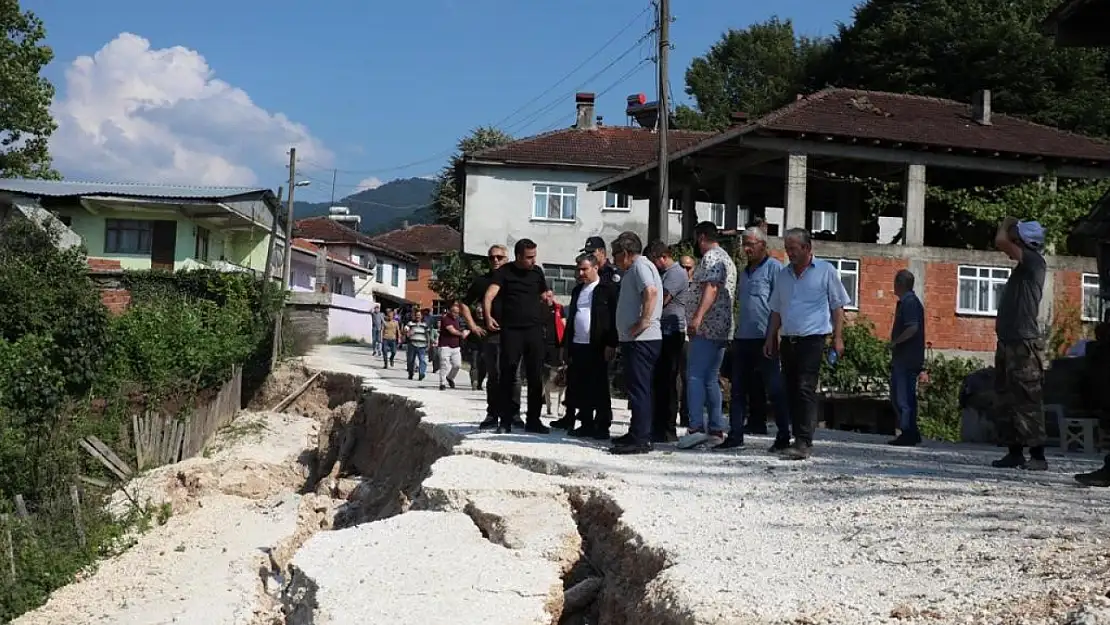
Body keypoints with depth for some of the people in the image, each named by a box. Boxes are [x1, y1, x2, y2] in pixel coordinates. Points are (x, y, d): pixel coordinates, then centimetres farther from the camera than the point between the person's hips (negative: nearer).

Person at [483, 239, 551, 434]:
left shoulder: (537, 272, 11)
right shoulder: (505, 272, -1)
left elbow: (544, 297, 22)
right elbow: (489, 296, -14)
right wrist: (488, 317, -31)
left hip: (534, 330, 3)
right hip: (511, 331, -3)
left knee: (535, 377, 5)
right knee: (508, 376, -1)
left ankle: (533, 420, 14)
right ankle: (506, 420, 6)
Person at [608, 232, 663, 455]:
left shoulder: (639, 265, -9)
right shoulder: (636, 268, 23)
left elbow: (651, 292, -26)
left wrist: (643, 322, -24)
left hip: (641, 339, -11)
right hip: (636, 339, 11)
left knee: (638, 388, -10)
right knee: (638, 388, 15)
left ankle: (640, 439, -10)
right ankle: (638, 435, 23)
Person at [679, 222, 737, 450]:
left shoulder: (711, 257, -7)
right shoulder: (727, 259, 25)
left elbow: (711, 288, -21)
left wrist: (697, 317, -30)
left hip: (706, 328, -10)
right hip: (721, 329, 10)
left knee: (695, 376, -13)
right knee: (711, 379, 10)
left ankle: (696, 427, -20)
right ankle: (716, 431, 8)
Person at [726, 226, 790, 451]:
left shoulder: (774, 268, -6)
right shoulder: (744, 272, 19)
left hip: (764, 338, -8)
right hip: (743, 338, 8)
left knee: (774, 388, -2)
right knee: (739, 388, 8)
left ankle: (784, 436, 5)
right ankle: (735, 434, 14)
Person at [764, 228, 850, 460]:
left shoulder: (825, 271, 1)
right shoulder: (783, 274, 16)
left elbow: (837, 307, 2)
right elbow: (776, 310, 20)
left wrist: (838, 338, -4)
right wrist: (770, 338, 13)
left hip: (812, 339, -6)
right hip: (788, 340, 6)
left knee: (805, 389, -14)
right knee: (791, 391, 7)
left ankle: (804, 442, -16)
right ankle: (799, 439, 15)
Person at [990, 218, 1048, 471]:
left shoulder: (1034, 261, -9)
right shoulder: (1024, 267, 16)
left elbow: (1001, 241, -16)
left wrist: (1006, 223, -2)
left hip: (1023, 345, -10)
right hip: (1007, 343, 10)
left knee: (1027, 402, -10)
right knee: (1006, 401, 11)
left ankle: (1037, 456, -8)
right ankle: (1015, 452, 16)